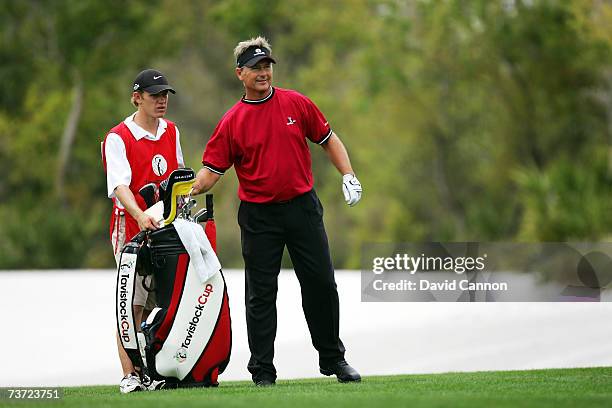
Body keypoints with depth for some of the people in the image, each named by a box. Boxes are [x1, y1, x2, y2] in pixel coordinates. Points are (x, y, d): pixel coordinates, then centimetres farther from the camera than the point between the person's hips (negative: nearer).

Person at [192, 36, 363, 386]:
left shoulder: (296, 104, 3)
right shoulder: (232, 122, -1)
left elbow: (327, 139, 11)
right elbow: (212, 169, -2)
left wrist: (349, 176, 1)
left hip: (303, 206, 1)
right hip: (258, 216, -1)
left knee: (321, 285, 4)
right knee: (261, 294, 2)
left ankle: (333, 358, 18)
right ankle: (262, 370, 7)